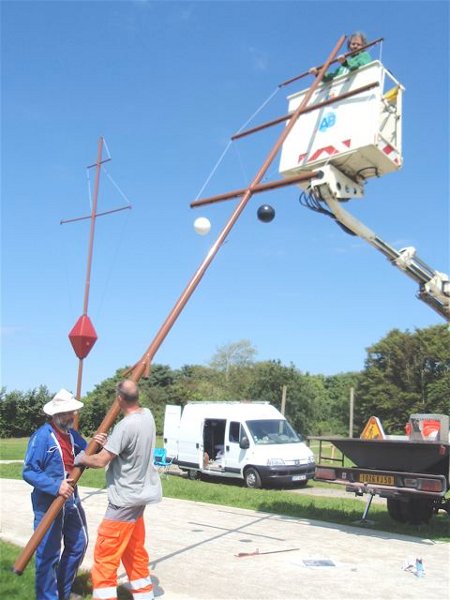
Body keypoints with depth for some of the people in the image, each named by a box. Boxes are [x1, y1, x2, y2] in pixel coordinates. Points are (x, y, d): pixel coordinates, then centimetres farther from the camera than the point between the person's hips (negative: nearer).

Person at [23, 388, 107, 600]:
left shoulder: (72, 434, 6)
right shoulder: (42, 436, -17)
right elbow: (29, 472, -20)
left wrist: (98, 445, -16)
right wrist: (55, 487, -28)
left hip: (71, 500, 8)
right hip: (48, 504, -8)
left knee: (79, 544, 18)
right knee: (49, 554, 0)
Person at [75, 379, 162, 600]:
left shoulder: (125, 426, -27)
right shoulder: (147, 415, -1)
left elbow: (101, 461, -23)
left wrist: (81, 458, -6)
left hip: (125, 500, -9)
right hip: (139, 494, 9)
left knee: (105, 555, -2)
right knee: (134, 551, 22)